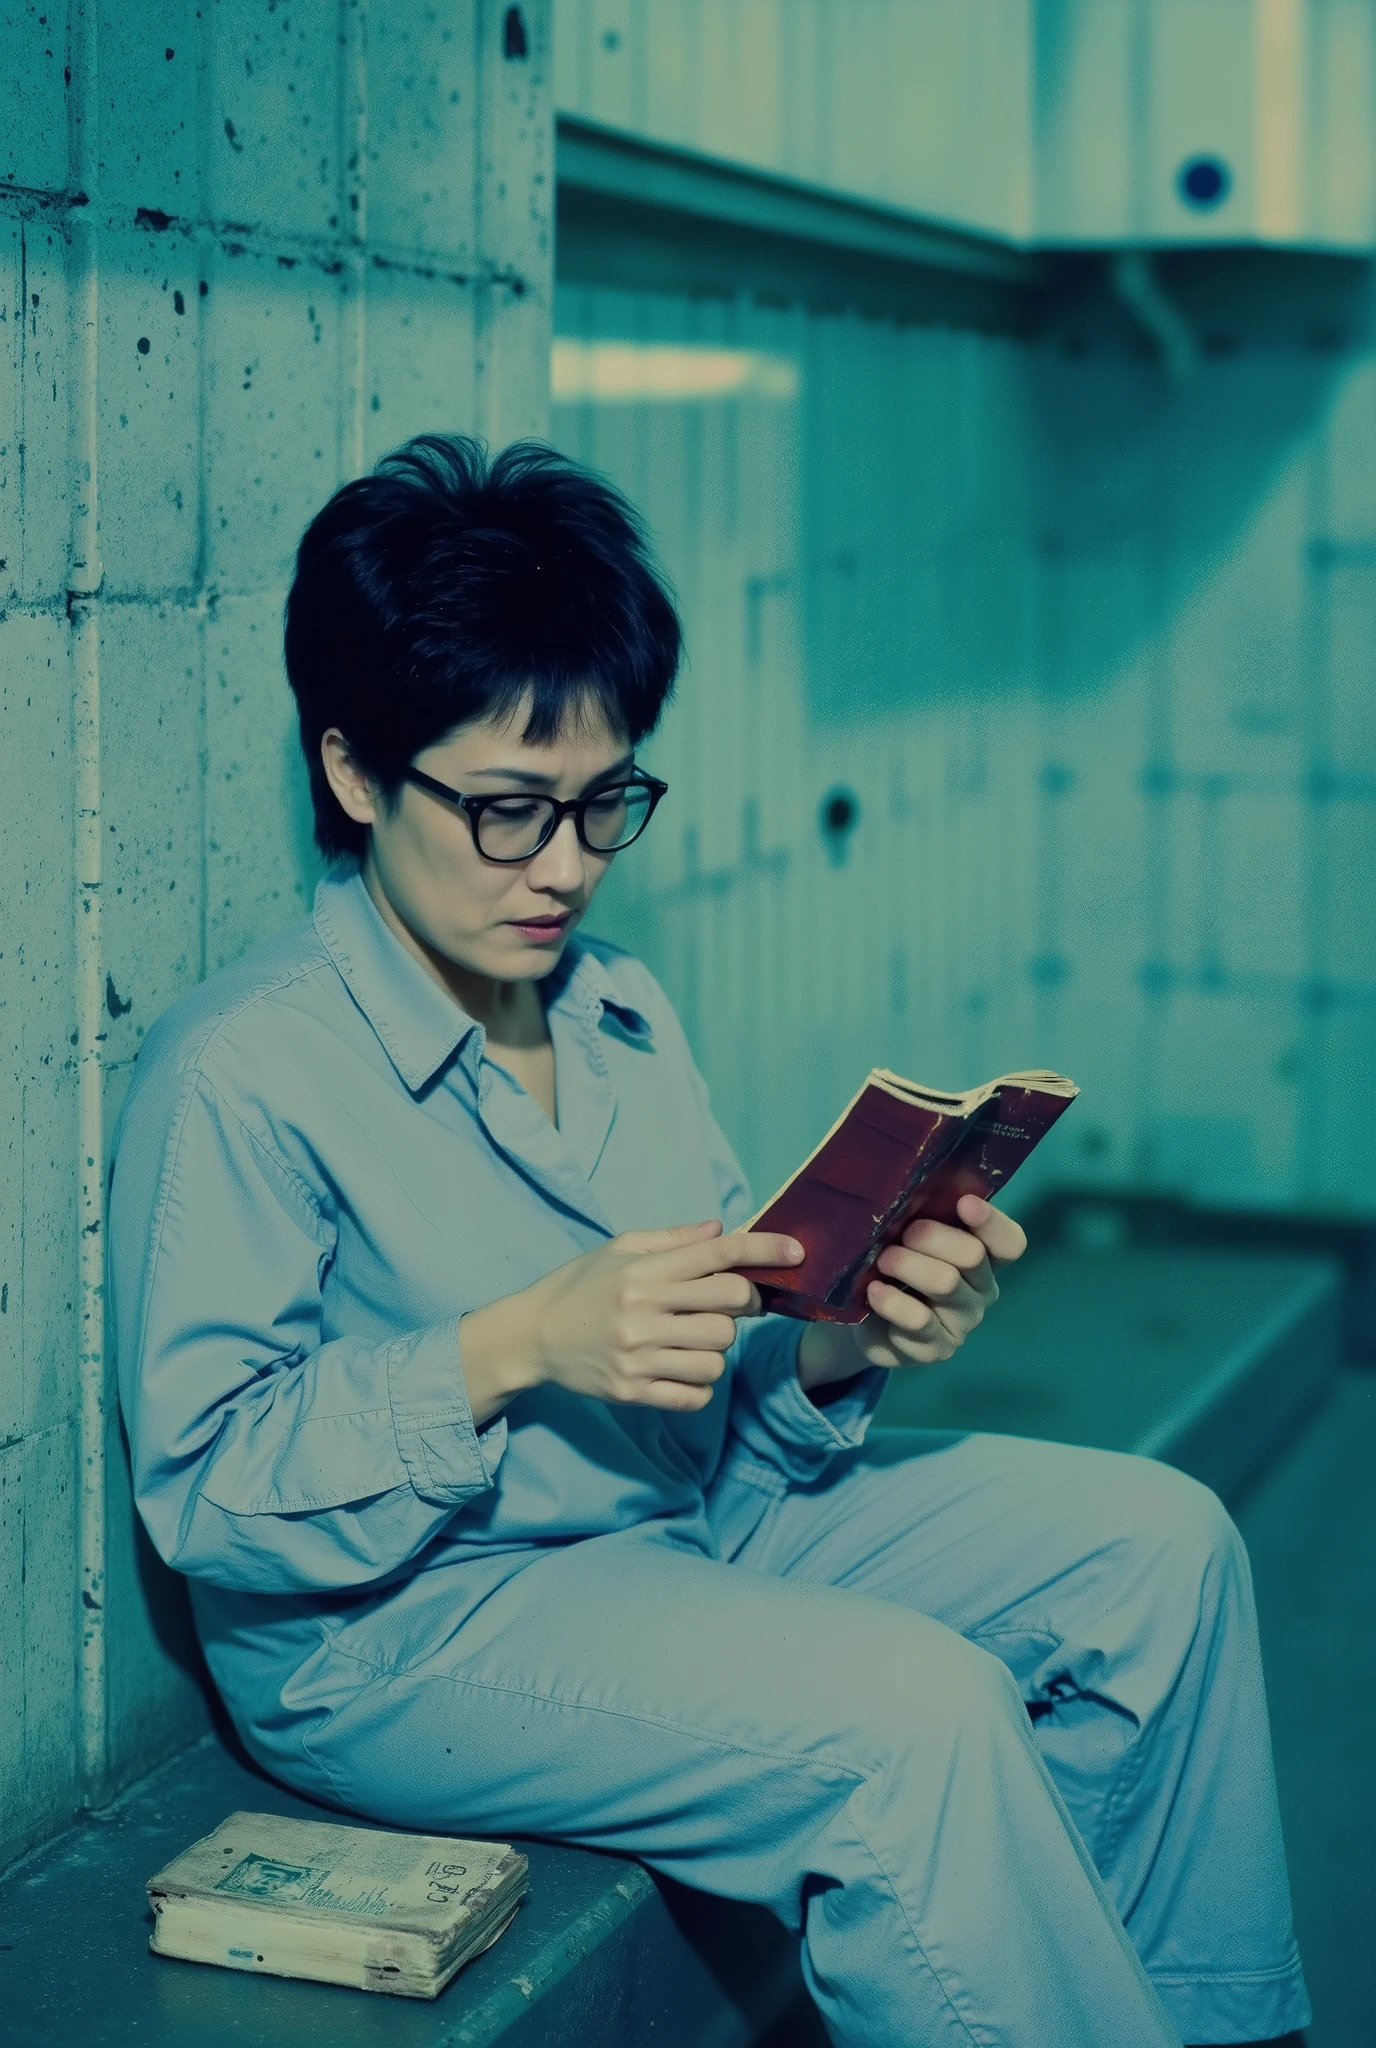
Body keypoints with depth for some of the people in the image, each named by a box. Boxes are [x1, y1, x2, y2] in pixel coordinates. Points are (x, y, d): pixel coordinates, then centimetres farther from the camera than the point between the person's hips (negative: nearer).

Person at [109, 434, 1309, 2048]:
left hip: (686, 1519, 8)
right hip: (393, 1627, -8)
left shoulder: (625, 1018, 9)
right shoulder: (241, 1073, -15)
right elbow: (204, 1488, -19)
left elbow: (710, 1397, 10)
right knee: (916, 1712, -29)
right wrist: (513, 1346, -28)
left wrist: (835, 1352, -13)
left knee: (1156, 1542, -1)